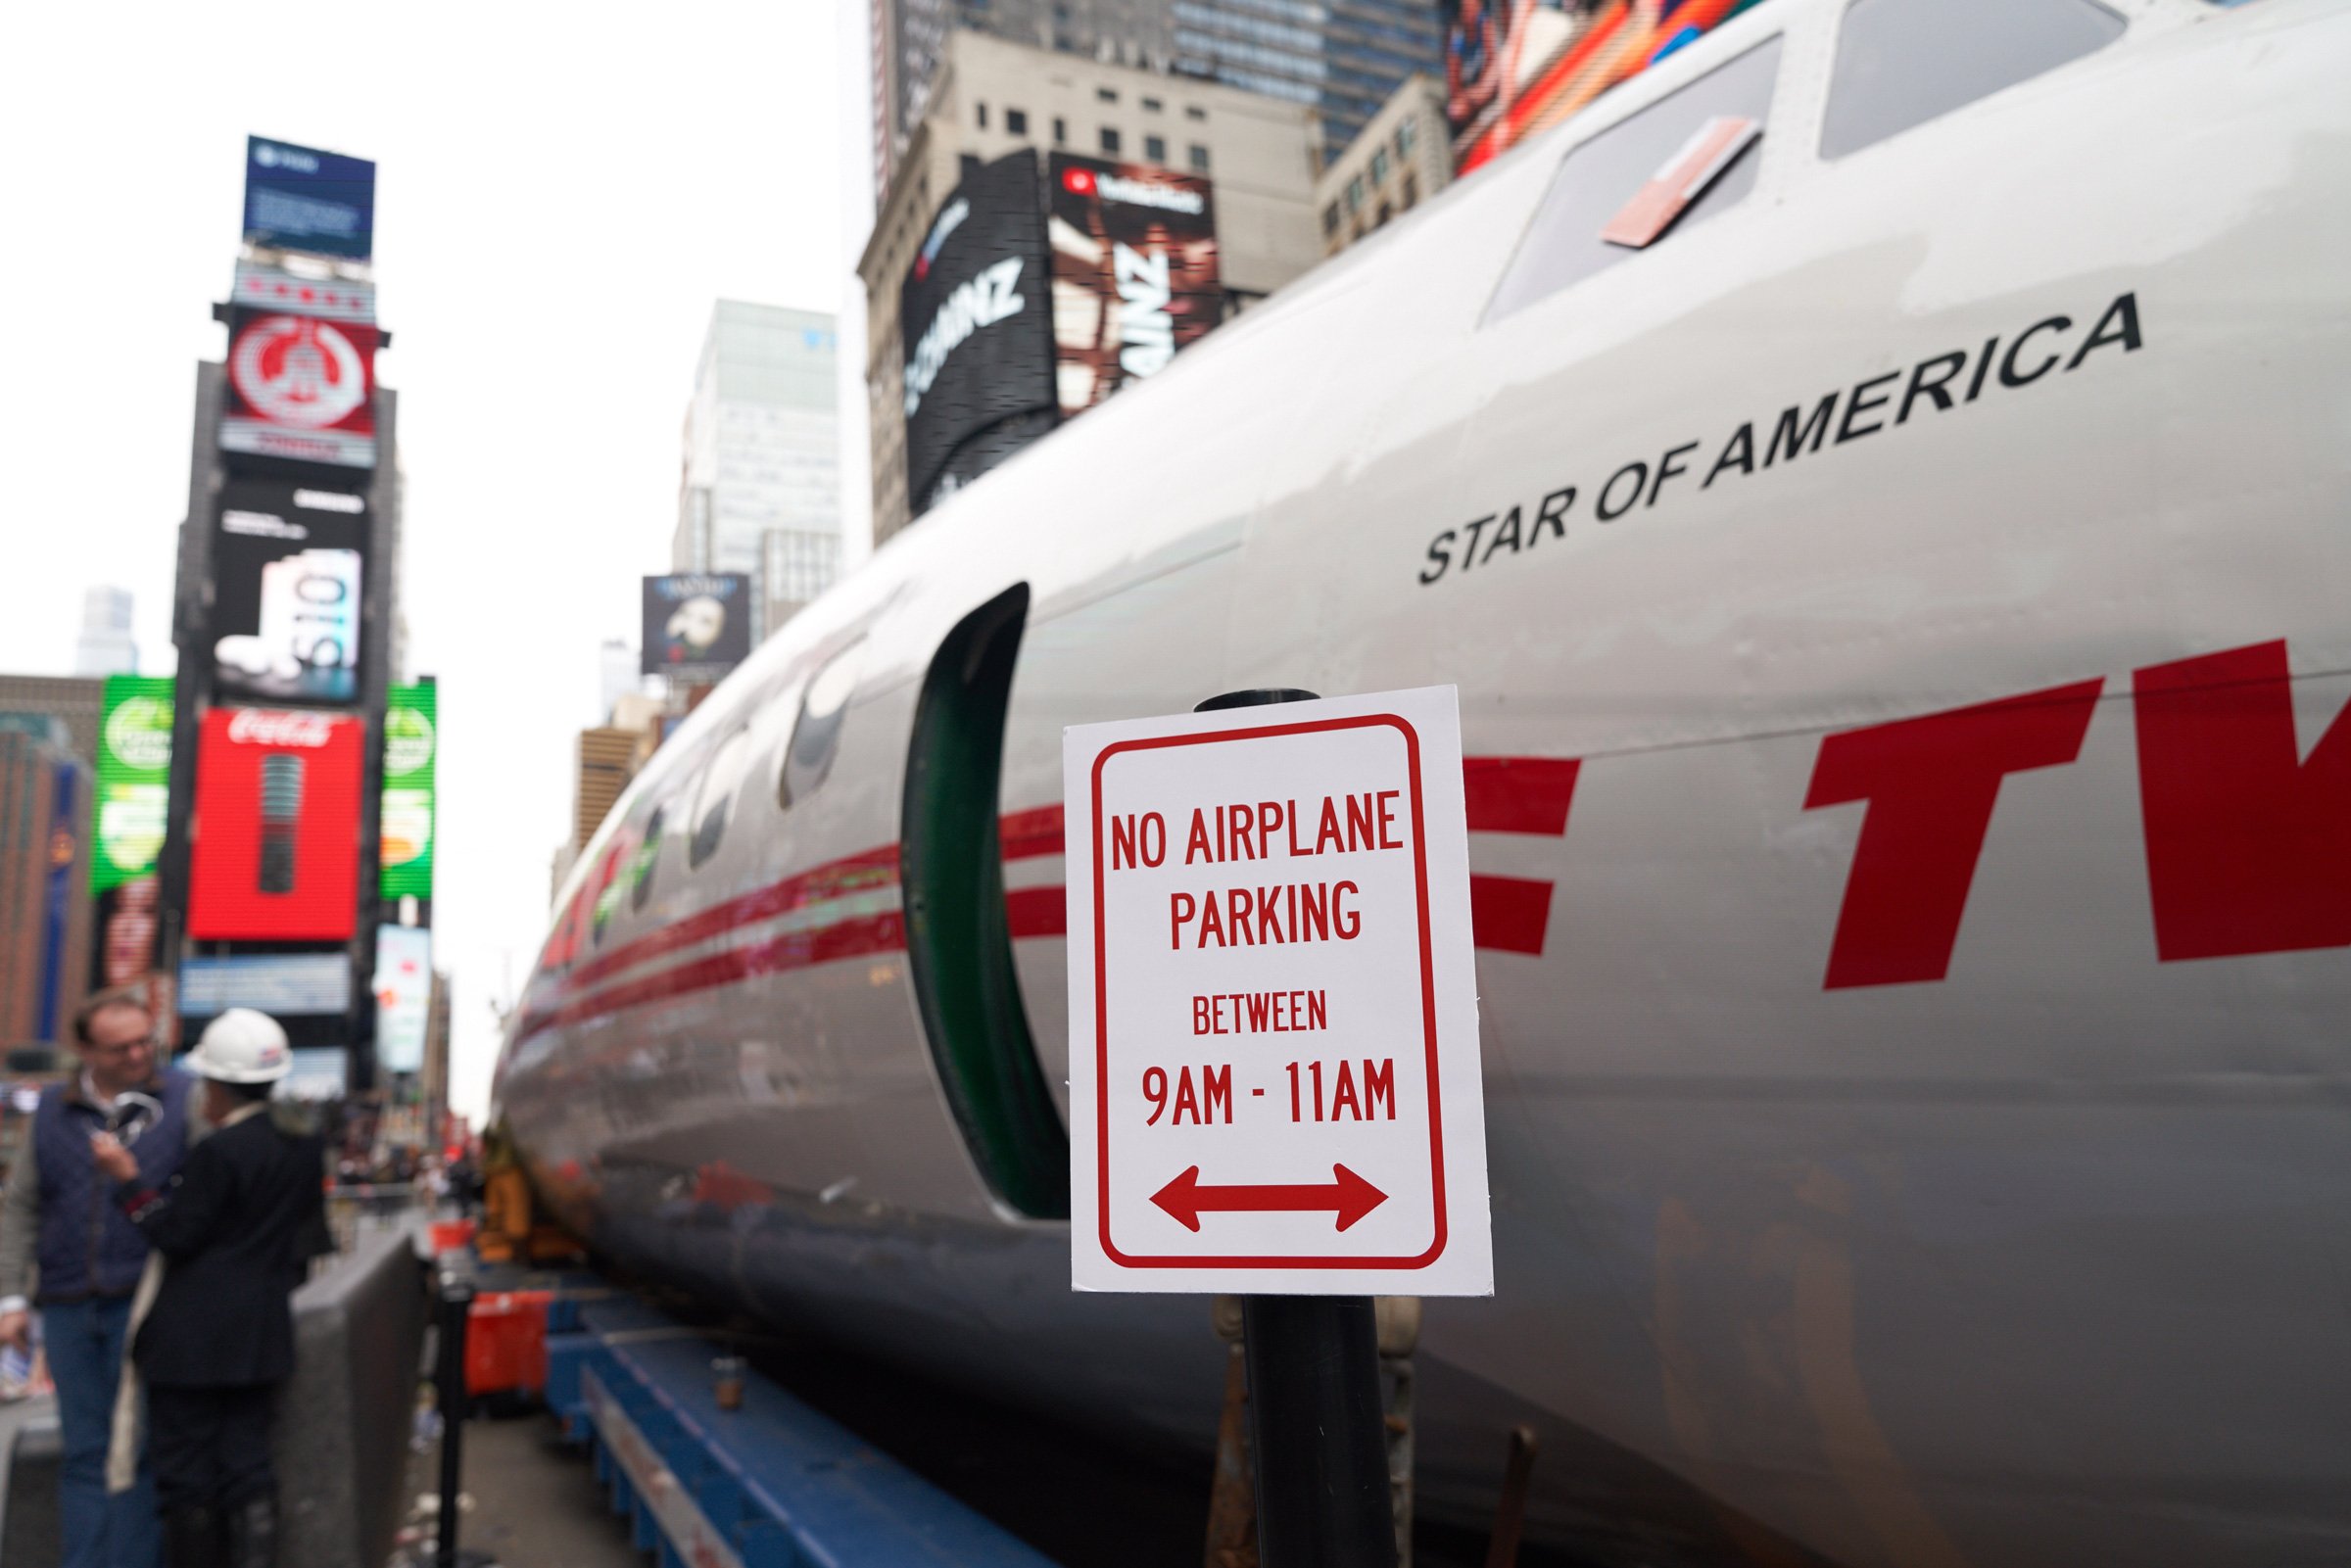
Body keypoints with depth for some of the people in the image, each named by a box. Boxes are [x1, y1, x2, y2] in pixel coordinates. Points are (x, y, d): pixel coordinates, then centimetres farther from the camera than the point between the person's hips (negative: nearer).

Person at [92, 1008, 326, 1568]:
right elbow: (309, 1236, 12)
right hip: (261, 1333, 7)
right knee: (247, 1463, 11)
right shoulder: (305, 1144, 5)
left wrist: (128, 1178, -9)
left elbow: (175, 1234, -13)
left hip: (194, 1336, -7)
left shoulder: (218, 1153, -17)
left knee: (184, 1467, 6)